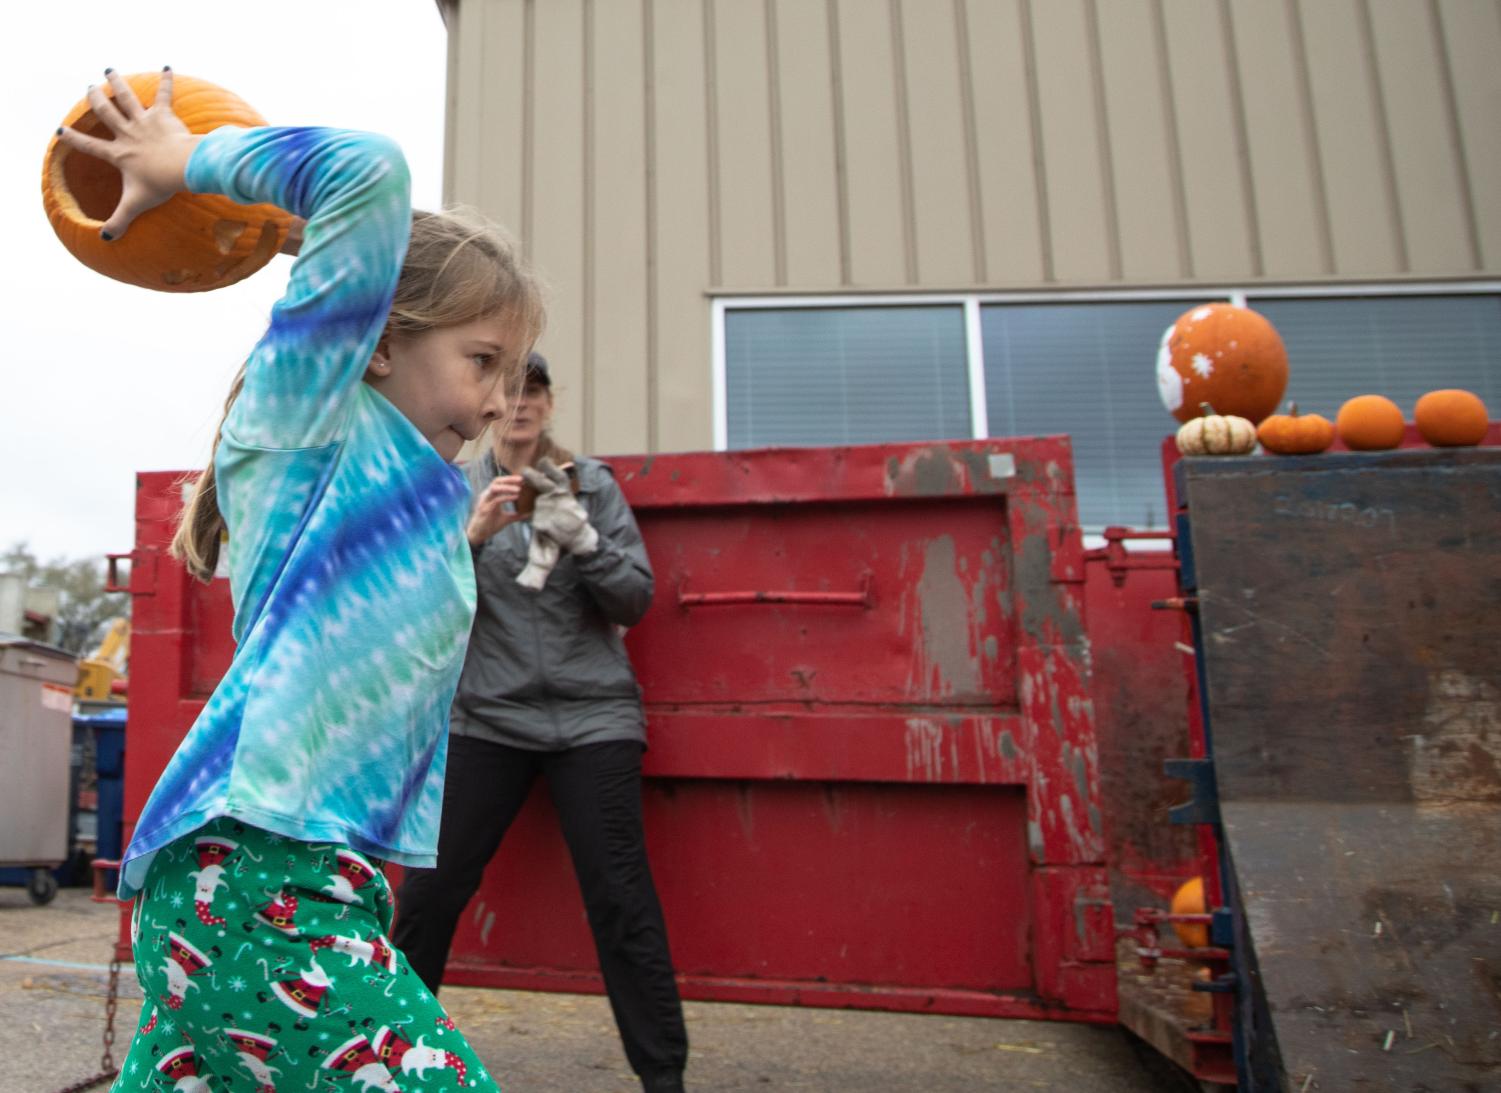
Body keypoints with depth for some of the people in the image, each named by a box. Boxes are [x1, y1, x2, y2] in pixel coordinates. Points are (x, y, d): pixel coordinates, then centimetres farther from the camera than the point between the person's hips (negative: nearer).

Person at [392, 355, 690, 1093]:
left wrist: (578, 536, -17)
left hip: (593, 719, -1)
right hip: (487, 719, 1)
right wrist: (473, 533, -18)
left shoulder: (593, 485, 5)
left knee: (621, 900, -4)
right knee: (428, 892, 1)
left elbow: (636, 599, -1)